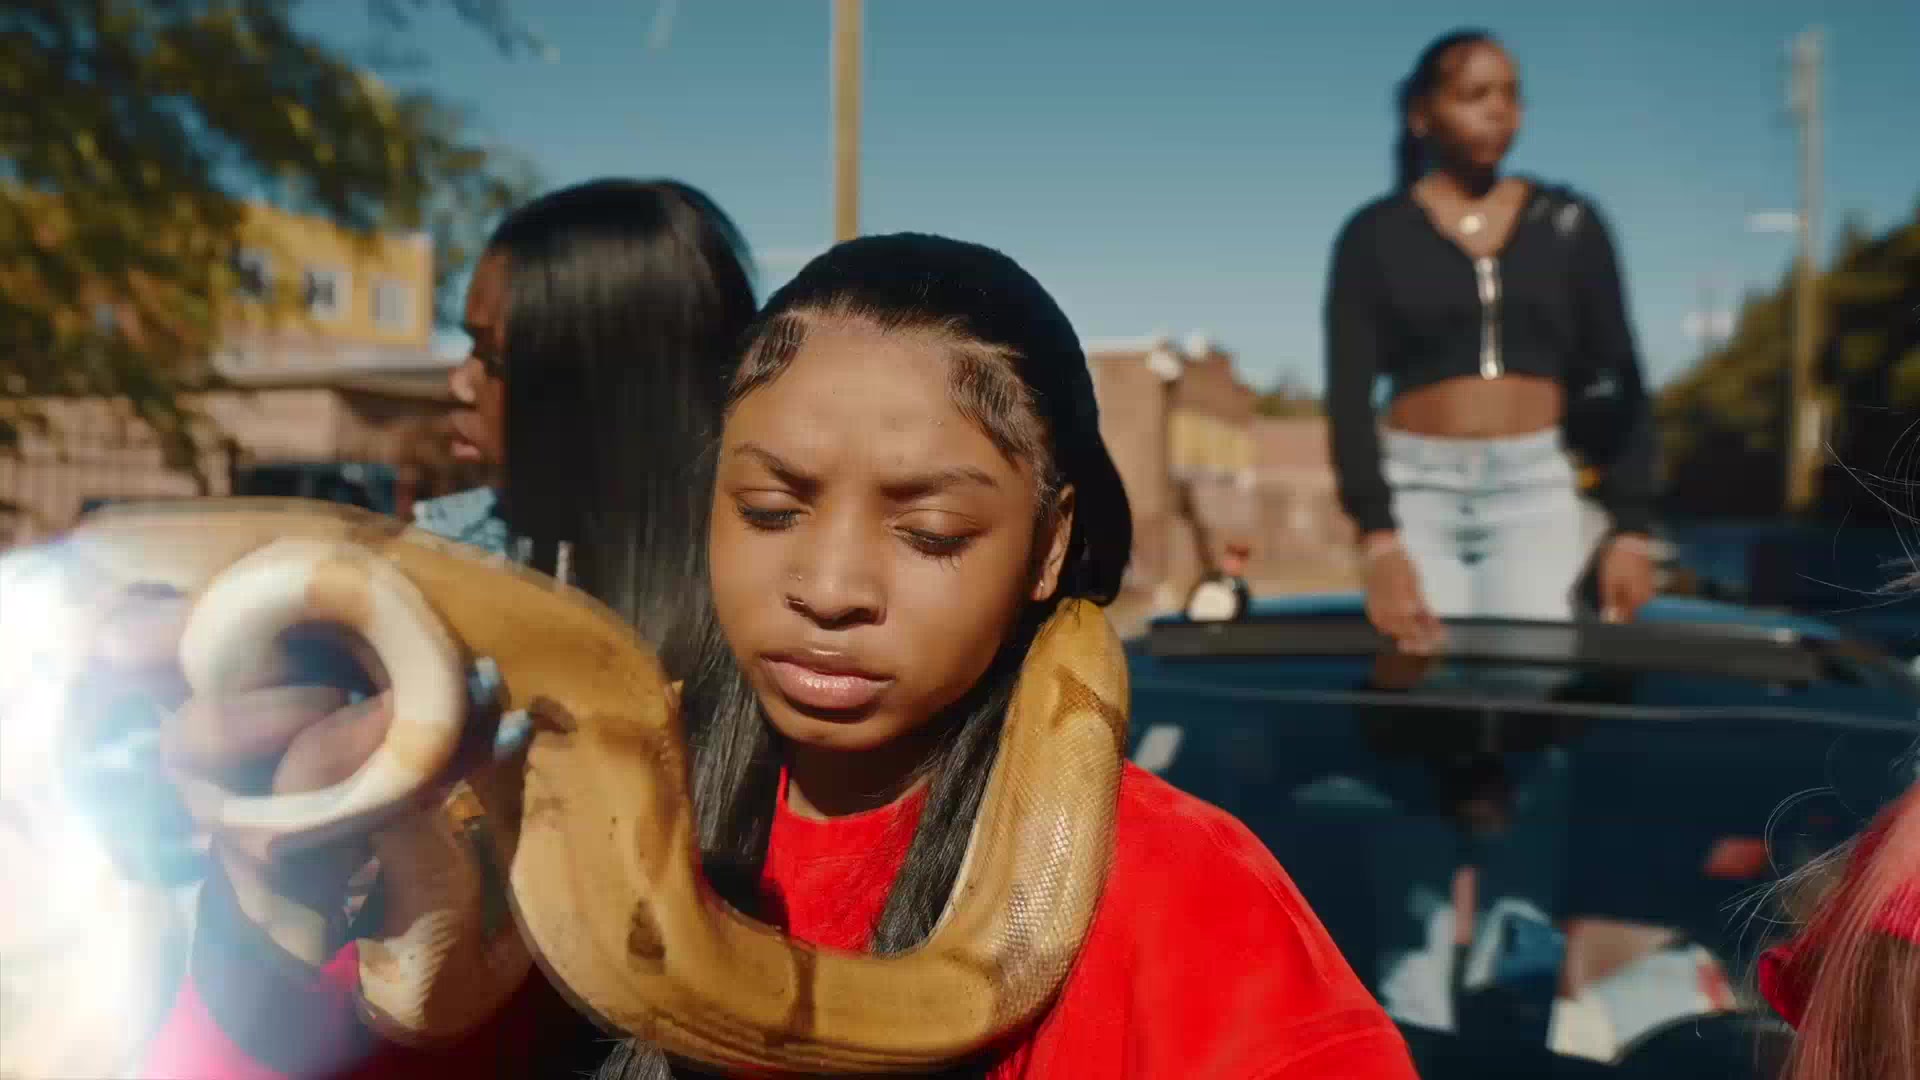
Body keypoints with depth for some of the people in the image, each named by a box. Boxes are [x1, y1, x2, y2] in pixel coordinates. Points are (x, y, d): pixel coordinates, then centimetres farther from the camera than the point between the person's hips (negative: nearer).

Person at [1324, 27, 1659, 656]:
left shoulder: (1568, 224, 7)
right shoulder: (1375, 234, 1)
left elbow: (1618, 382, 8)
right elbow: (1349, 396, -7)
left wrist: (1631, 528, 0)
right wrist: (1380, 545, -19)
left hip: (1536, 492, 1)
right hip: (1417, 492, -1)